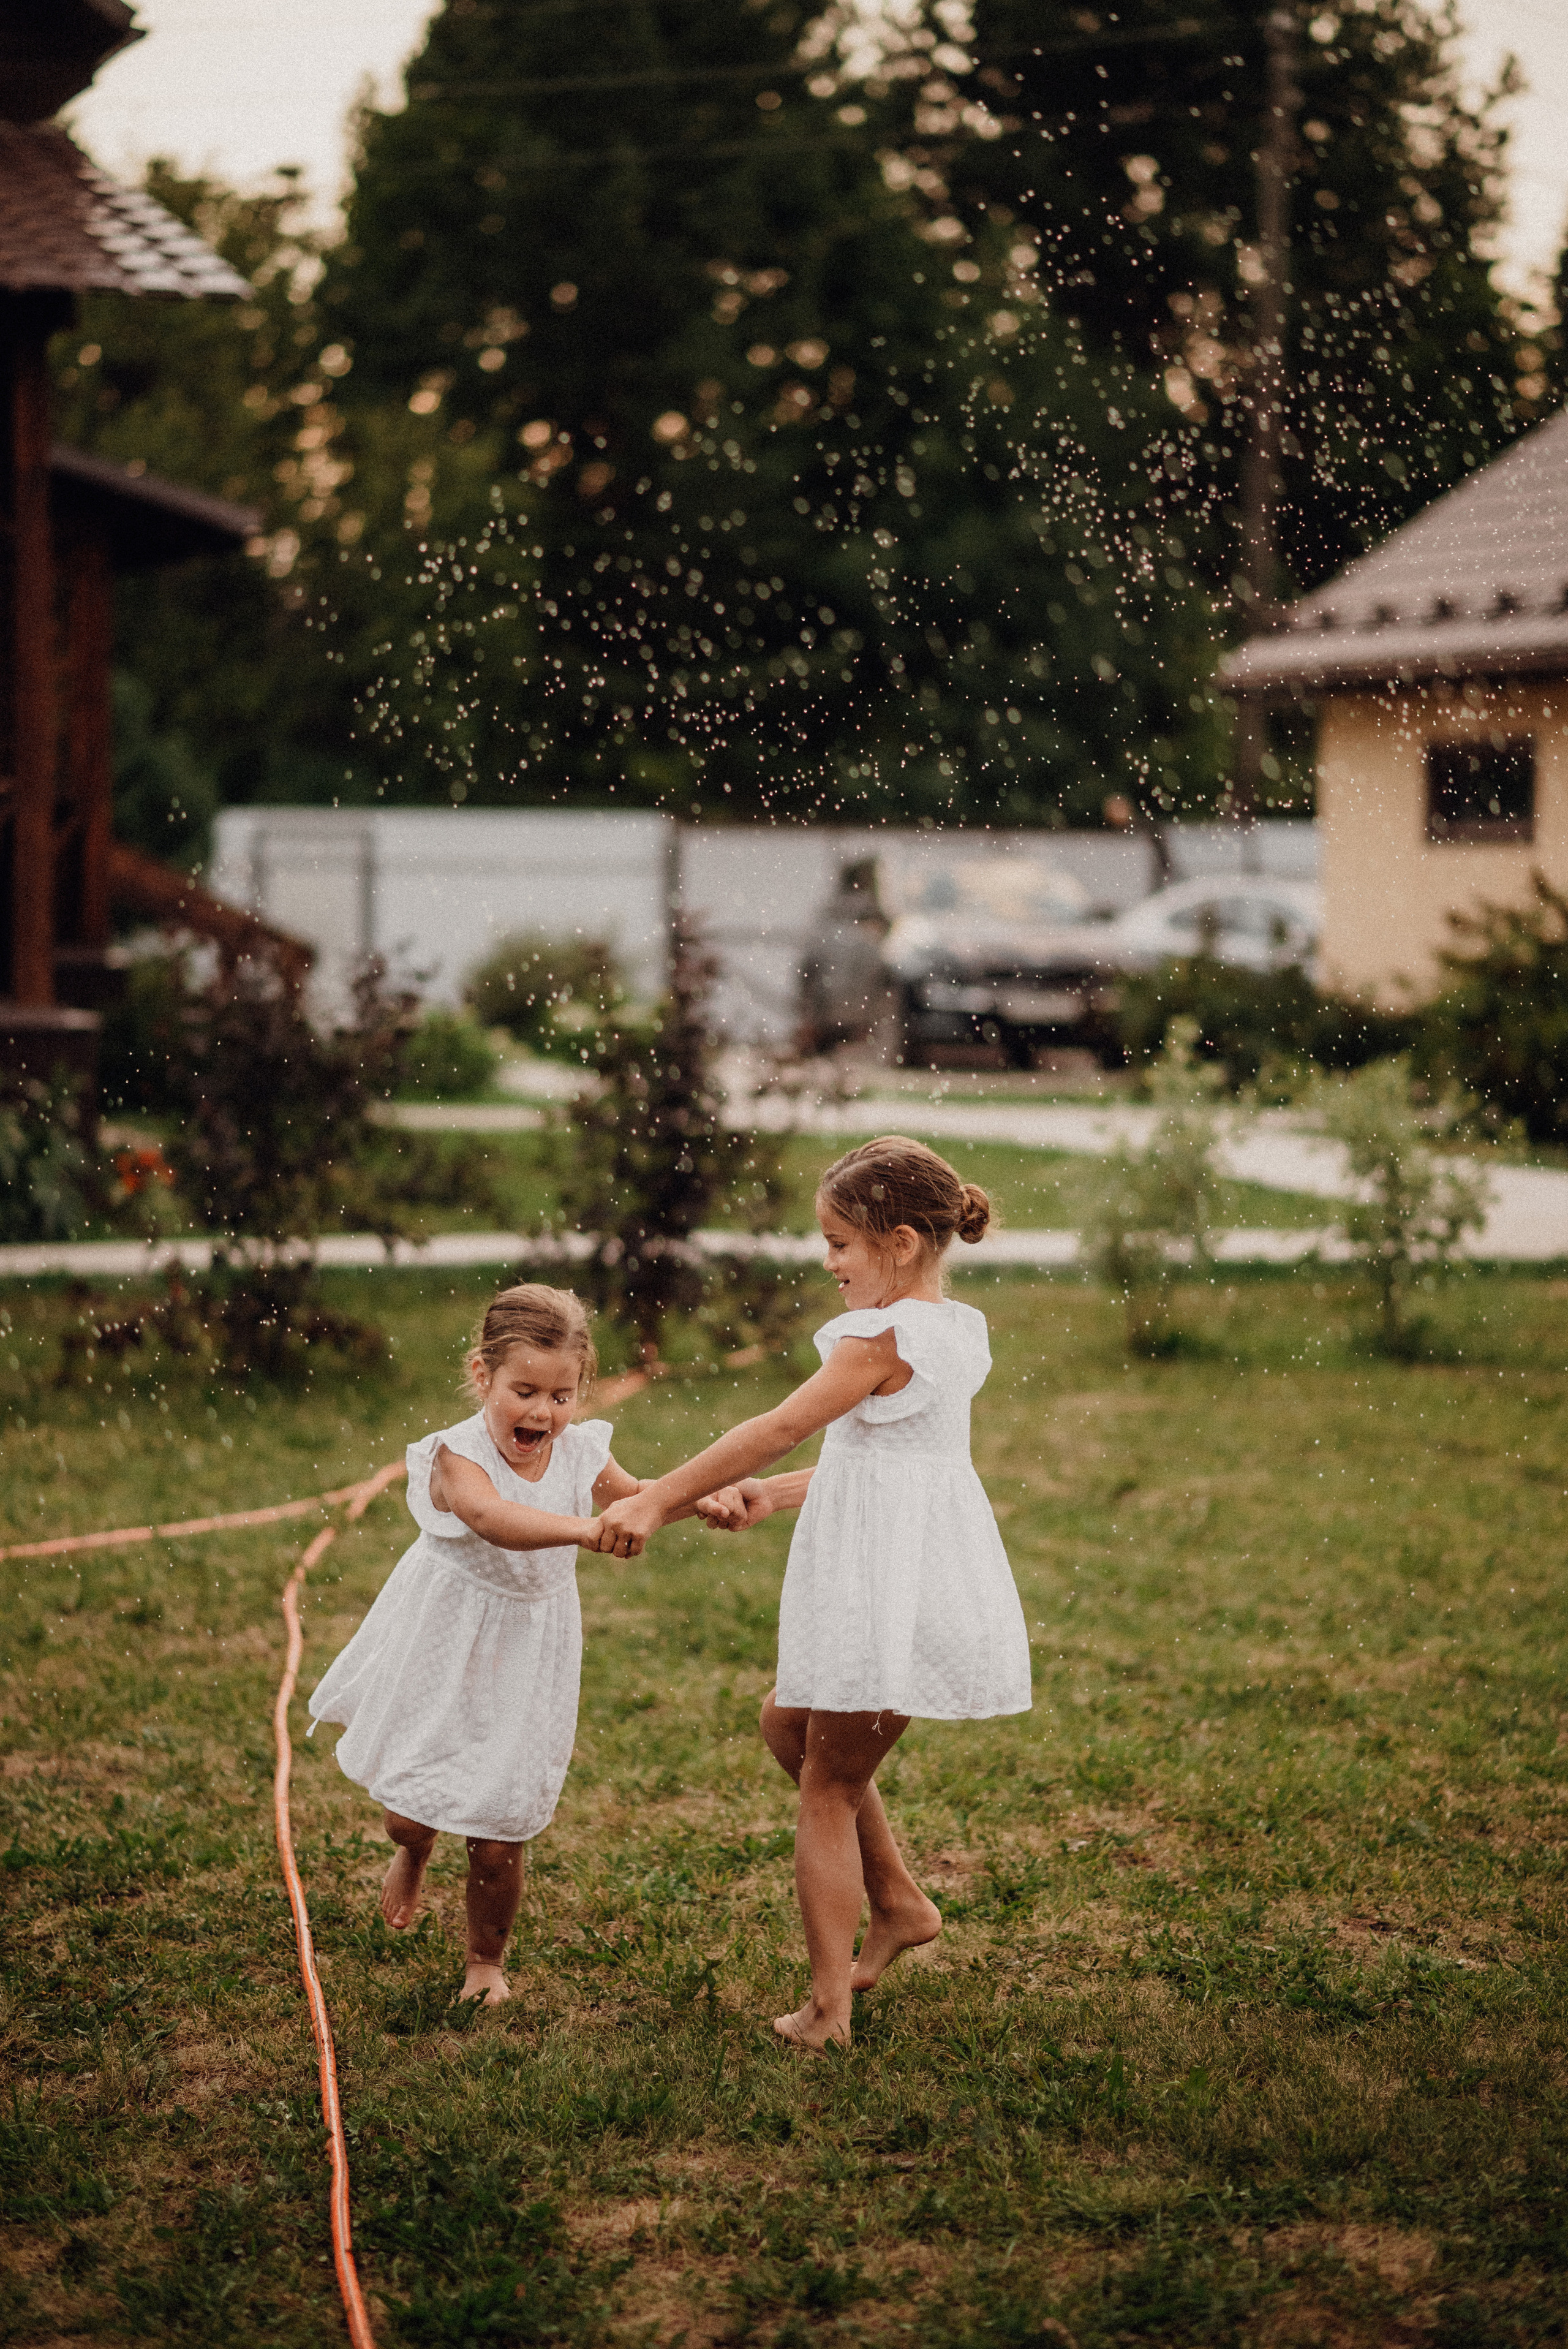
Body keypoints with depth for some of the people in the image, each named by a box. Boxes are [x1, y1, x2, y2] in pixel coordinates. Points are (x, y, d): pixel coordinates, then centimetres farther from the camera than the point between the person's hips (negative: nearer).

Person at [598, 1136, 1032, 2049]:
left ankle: (829, 2009, 7)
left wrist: (659, 1501, -17)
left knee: (828, 1791, 3)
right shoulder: (956, 1331, 10)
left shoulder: (887, 1338, -18)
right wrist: (771, 1494, 9)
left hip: (892, 1596, -9)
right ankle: (899, 1901, 27)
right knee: (791, 1725, 25)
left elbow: (780, 1430, -21)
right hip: (907, 1582, 9)